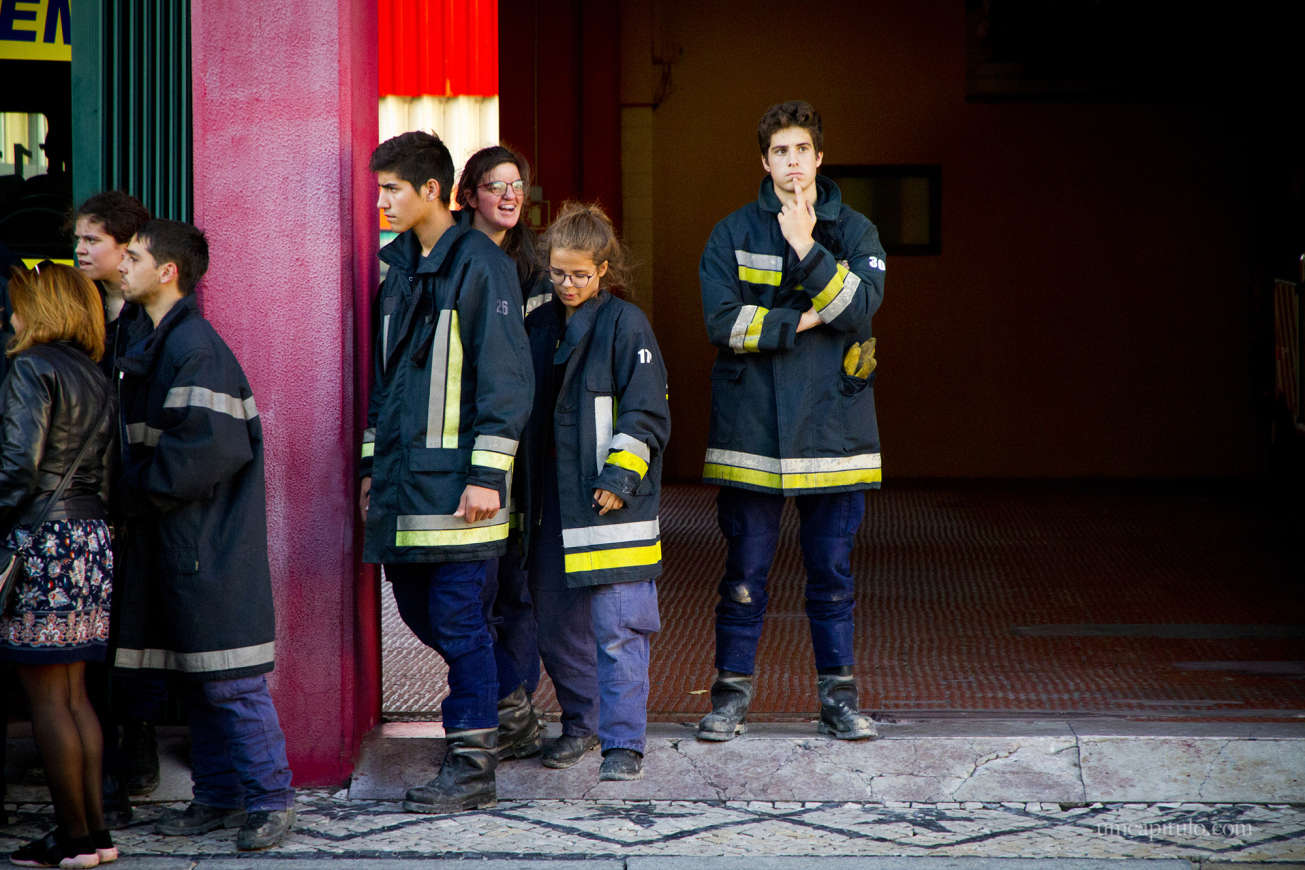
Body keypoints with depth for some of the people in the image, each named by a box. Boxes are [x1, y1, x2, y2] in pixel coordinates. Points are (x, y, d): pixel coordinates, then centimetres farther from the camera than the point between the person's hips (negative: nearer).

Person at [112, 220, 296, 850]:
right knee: (195, 680, 13)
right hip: (174, 539, 10)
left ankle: (270, 799, 1)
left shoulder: (195, 348, -16)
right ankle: (218, 797, 20)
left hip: (209, 548, -10)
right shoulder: (155, 346, 15)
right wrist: (136, 485, 8)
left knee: (230, 681, -6)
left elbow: (209, 448, -23)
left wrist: (136, 485, -14)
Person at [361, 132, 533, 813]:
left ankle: (472, 764, 2)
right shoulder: (397, 266, 16)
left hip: (455, 481, -8)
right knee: (416, 609, 11)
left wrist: (487, 475, -16)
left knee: (457, 615, -5)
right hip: (402, 477, 8)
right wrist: (371, 463, 19)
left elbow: (506, 378, -12)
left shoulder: (481, 265, -9)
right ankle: (491, 691, 32)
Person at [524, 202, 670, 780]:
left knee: (617, 628, -8)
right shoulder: (539, 326, 13)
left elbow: (646, 415, -8)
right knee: (556, 624, 12)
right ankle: (581, 722, 29)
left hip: (611, 502, -6)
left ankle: (623, 743, -5)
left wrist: (618, 478, -16)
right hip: (551, 502, 6)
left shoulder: (625, 325, -4)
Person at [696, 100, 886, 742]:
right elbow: (722, 321, -8)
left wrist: (808, 250, -18)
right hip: (750, 423, -1)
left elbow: (861, 308, -10)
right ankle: (732, 694, 12)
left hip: (832, 423, 1)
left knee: (832, 569, 6)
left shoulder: (854, 232, 7)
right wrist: (805, 321, -11)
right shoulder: (734, 233, 5)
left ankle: (838, 697, 15)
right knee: (745, 569, 3)